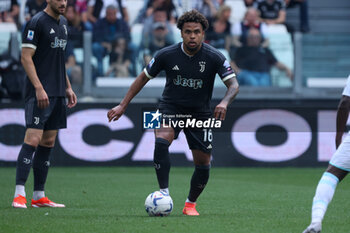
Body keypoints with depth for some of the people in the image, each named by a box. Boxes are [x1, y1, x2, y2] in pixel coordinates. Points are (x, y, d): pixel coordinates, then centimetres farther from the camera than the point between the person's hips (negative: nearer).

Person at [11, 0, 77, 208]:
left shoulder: (63, 23, 16)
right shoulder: (37, 22, -10)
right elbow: (26, 57, -14)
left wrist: (68, 87, 21)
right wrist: (39, 88, -20)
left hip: (58, 93, 9)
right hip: (40, 93, -8)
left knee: (48, 142, 9)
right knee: (33, 139, -14)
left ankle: (39, 197, 12)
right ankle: (19, 195, -15)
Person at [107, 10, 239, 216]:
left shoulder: (214, 57, -14)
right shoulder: (167, 55, -11)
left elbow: (234, 85, -17)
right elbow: (144, 77, 1)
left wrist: (224, 102, -39)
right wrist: (123, 105, -2)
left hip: (200, 113, 1)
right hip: (170, 108, -1)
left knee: (203, 163, 1)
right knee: (161, 142, -30)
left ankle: (190, 204, 25)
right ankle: (164, 193, -25)